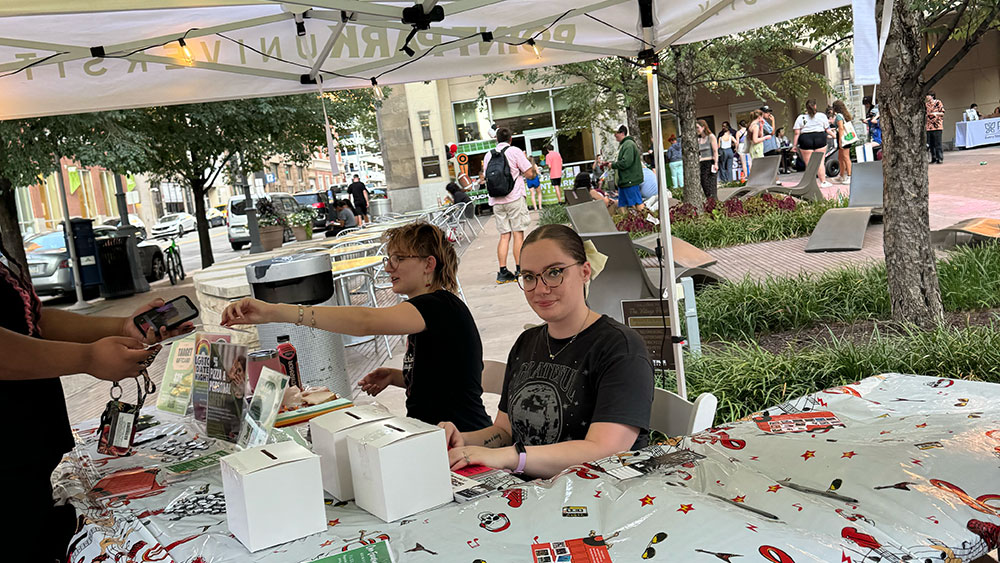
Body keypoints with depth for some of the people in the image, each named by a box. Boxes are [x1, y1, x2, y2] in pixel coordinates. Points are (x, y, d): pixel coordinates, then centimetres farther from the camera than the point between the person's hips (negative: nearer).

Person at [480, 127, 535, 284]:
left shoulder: (488, 155, 10)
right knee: (518, 234, 0)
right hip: (514, 198, -4)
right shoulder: (514, 151, -2)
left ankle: (503, 272, 0)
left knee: (504, 236, 6)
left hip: (496, 201, 4)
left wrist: (482, 179, 39)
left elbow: (486, 178, 17)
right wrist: (525, 159, 14)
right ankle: (519, 271, -1)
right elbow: (530, 174, -3)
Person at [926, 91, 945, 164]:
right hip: (929, 126, 5)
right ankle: (934, 159, 11)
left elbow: (942, 113, -3)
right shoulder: (926, 104, 14)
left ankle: (940, 158, -4)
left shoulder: (938, 103, 0)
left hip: (937, 126, -5)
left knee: (938, 143, -7)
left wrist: (936, 113, -19)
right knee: (931, 144, 5)